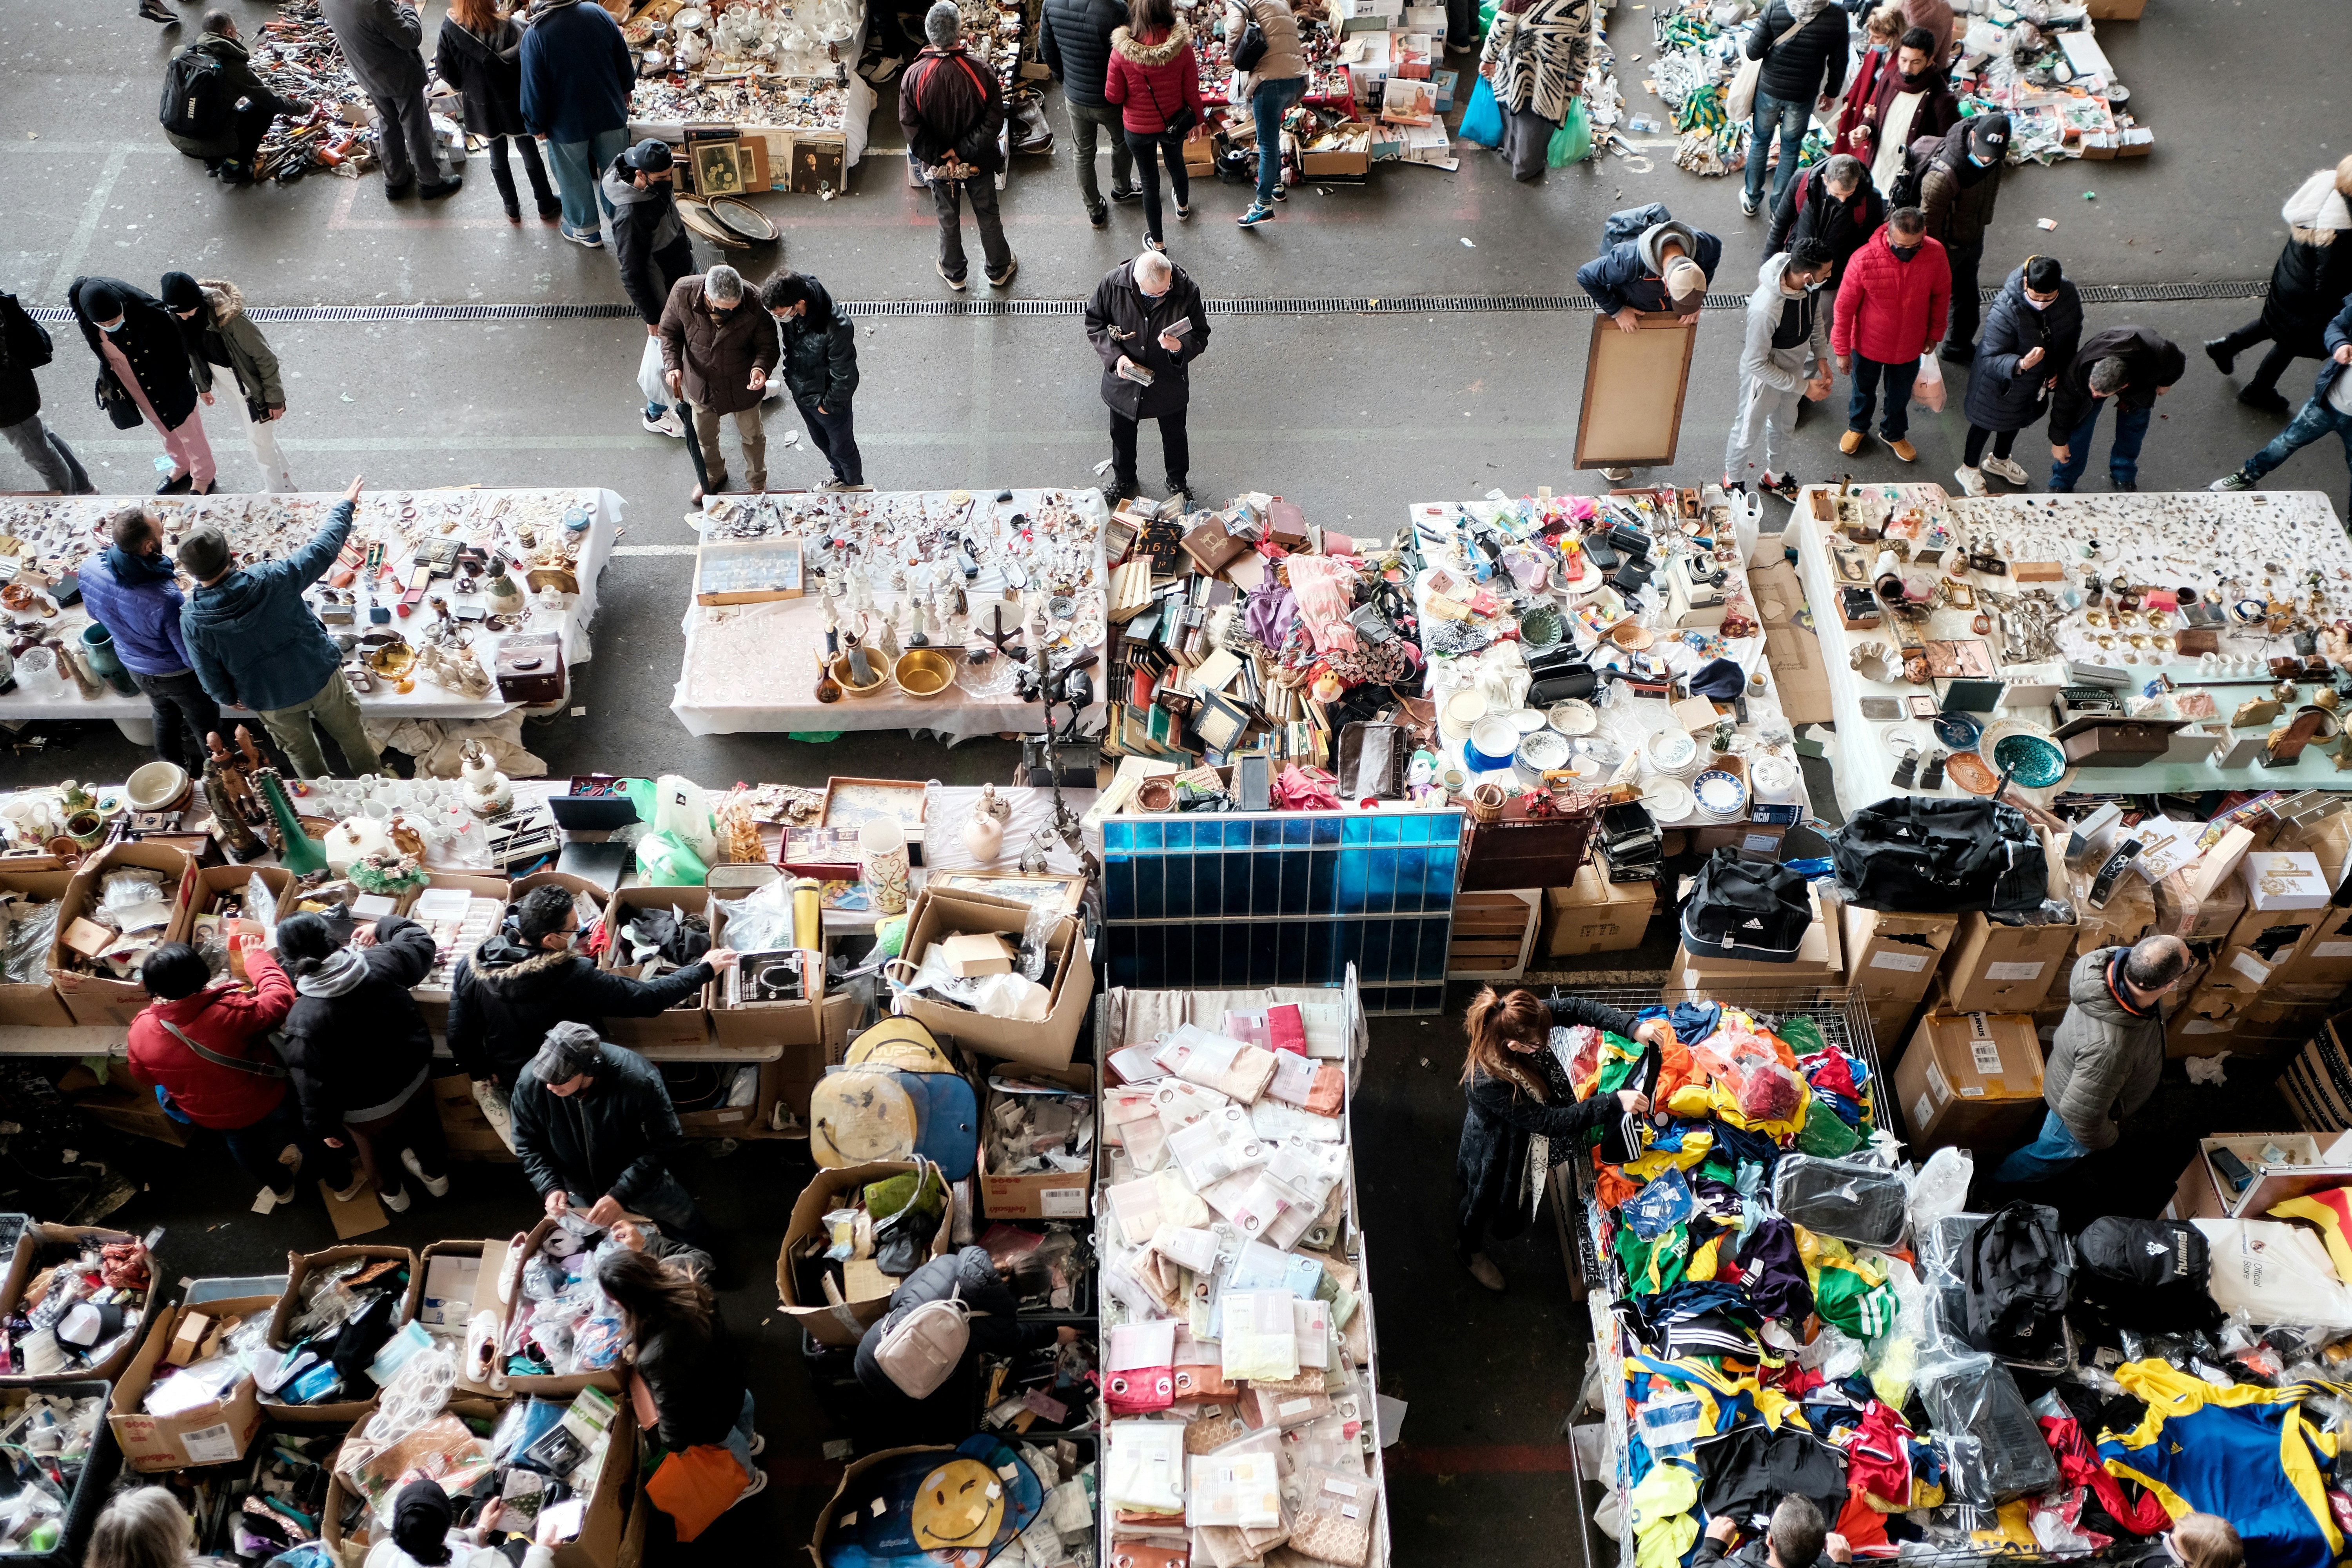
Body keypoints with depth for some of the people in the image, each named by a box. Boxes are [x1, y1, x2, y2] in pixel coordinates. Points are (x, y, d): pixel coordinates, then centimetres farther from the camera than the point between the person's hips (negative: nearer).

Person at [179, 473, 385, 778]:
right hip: (321, 676, -1)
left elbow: (209, 674, -8)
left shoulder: (192, 621, -23)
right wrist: (345, 505, -3)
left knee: (300, 750, 27)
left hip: (270, 702, 1)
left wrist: (227, 698, 14)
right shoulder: (271, 580, -29)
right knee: (350, 733, 25)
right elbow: (323, 549, -17)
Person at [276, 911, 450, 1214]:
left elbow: (314, 1085, -23)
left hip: (368, 1109, -3)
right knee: (421, 1122, 36)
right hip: (415, 1075, 3)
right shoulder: (381, 962, -25)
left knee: (374, 1146, 32)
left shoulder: (304, 1020, -34)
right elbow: (422, 942, -3)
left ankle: (392, 1193, 63)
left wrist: (323, 1128, -5)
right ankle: (436, 1174, 64)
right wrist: (381, 926, 12)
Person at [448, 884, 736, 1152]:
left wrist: (481, 1073, 9)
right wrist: (704, 970, -17)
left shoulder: (471, 965, -22)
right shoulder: (574, 977, -36)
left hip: (507, 1081, 5)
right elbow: (649, 998, -29)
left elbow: (460, 1039, -11)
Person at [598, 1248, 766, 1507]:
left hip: (711, 1412, -6)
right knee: (743, 1406, 38)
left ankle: (750, 1481, 61)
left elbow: (674, 1411, -33)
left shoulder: (659, 1357, -49)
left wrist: (672, 1441, -12)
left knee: (727, 1441, 30)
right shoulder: (679, 1283, -28)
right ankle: (749, 1441, 72)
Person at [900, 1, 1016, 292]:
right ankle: (999, 270, 41)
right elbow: (994, 121, -22)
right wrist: (964, 152, -18)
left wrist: (942, 157, -13)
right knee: (988, 216, 22)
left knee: (948, 220, 23)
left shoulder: (914, 76, -22)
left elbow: (911, 127, -19)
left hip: (938, 166, 1)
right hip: (979, 163, -1)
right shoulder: (981, 72, -25)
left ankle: (954, 273, 42)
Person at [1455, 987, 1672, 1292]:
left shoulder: (1516, 1023, -30)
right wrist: (1615, 1103, -39)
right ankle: (1470, 1251, 57)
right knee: (1485, 1201, 26)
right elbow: (1551, 1122, -39)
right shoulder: (1488, 1083, -47)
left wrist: (1632, 1027, -28)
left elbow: (1573, 1008, -18)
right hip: (1494, 1155, -5)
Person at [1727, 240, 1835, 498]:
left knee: (1784, 425, 29)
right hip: (1764, 375, -7)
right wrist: (1803, 387, -24)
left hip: (1794, 366, 7)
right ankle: (1733, 481, 47)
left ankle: (1774, 476, 54)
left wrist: (1821, 356, -3)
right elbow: (1757, 363, -29)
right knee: (1749, 431, 19)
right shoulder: (1765, 308, -42)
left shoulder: (1811, 284, -20)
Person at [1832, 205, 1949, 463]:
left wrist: (1935, 333, 8)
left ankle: (1894, 434, 53)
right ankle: (1858, 427, 55)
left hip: (1909, 346, 2)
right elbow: (1844, 308, -18)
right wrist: (1842, 351, -10)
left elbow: (1941, 295, -3)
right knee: (1864, 389, 26)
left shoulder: (1935, 254, -23)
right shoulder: (1864, 260, -31)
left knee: (1900, 394, 25)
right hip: (1869, 344, -2)